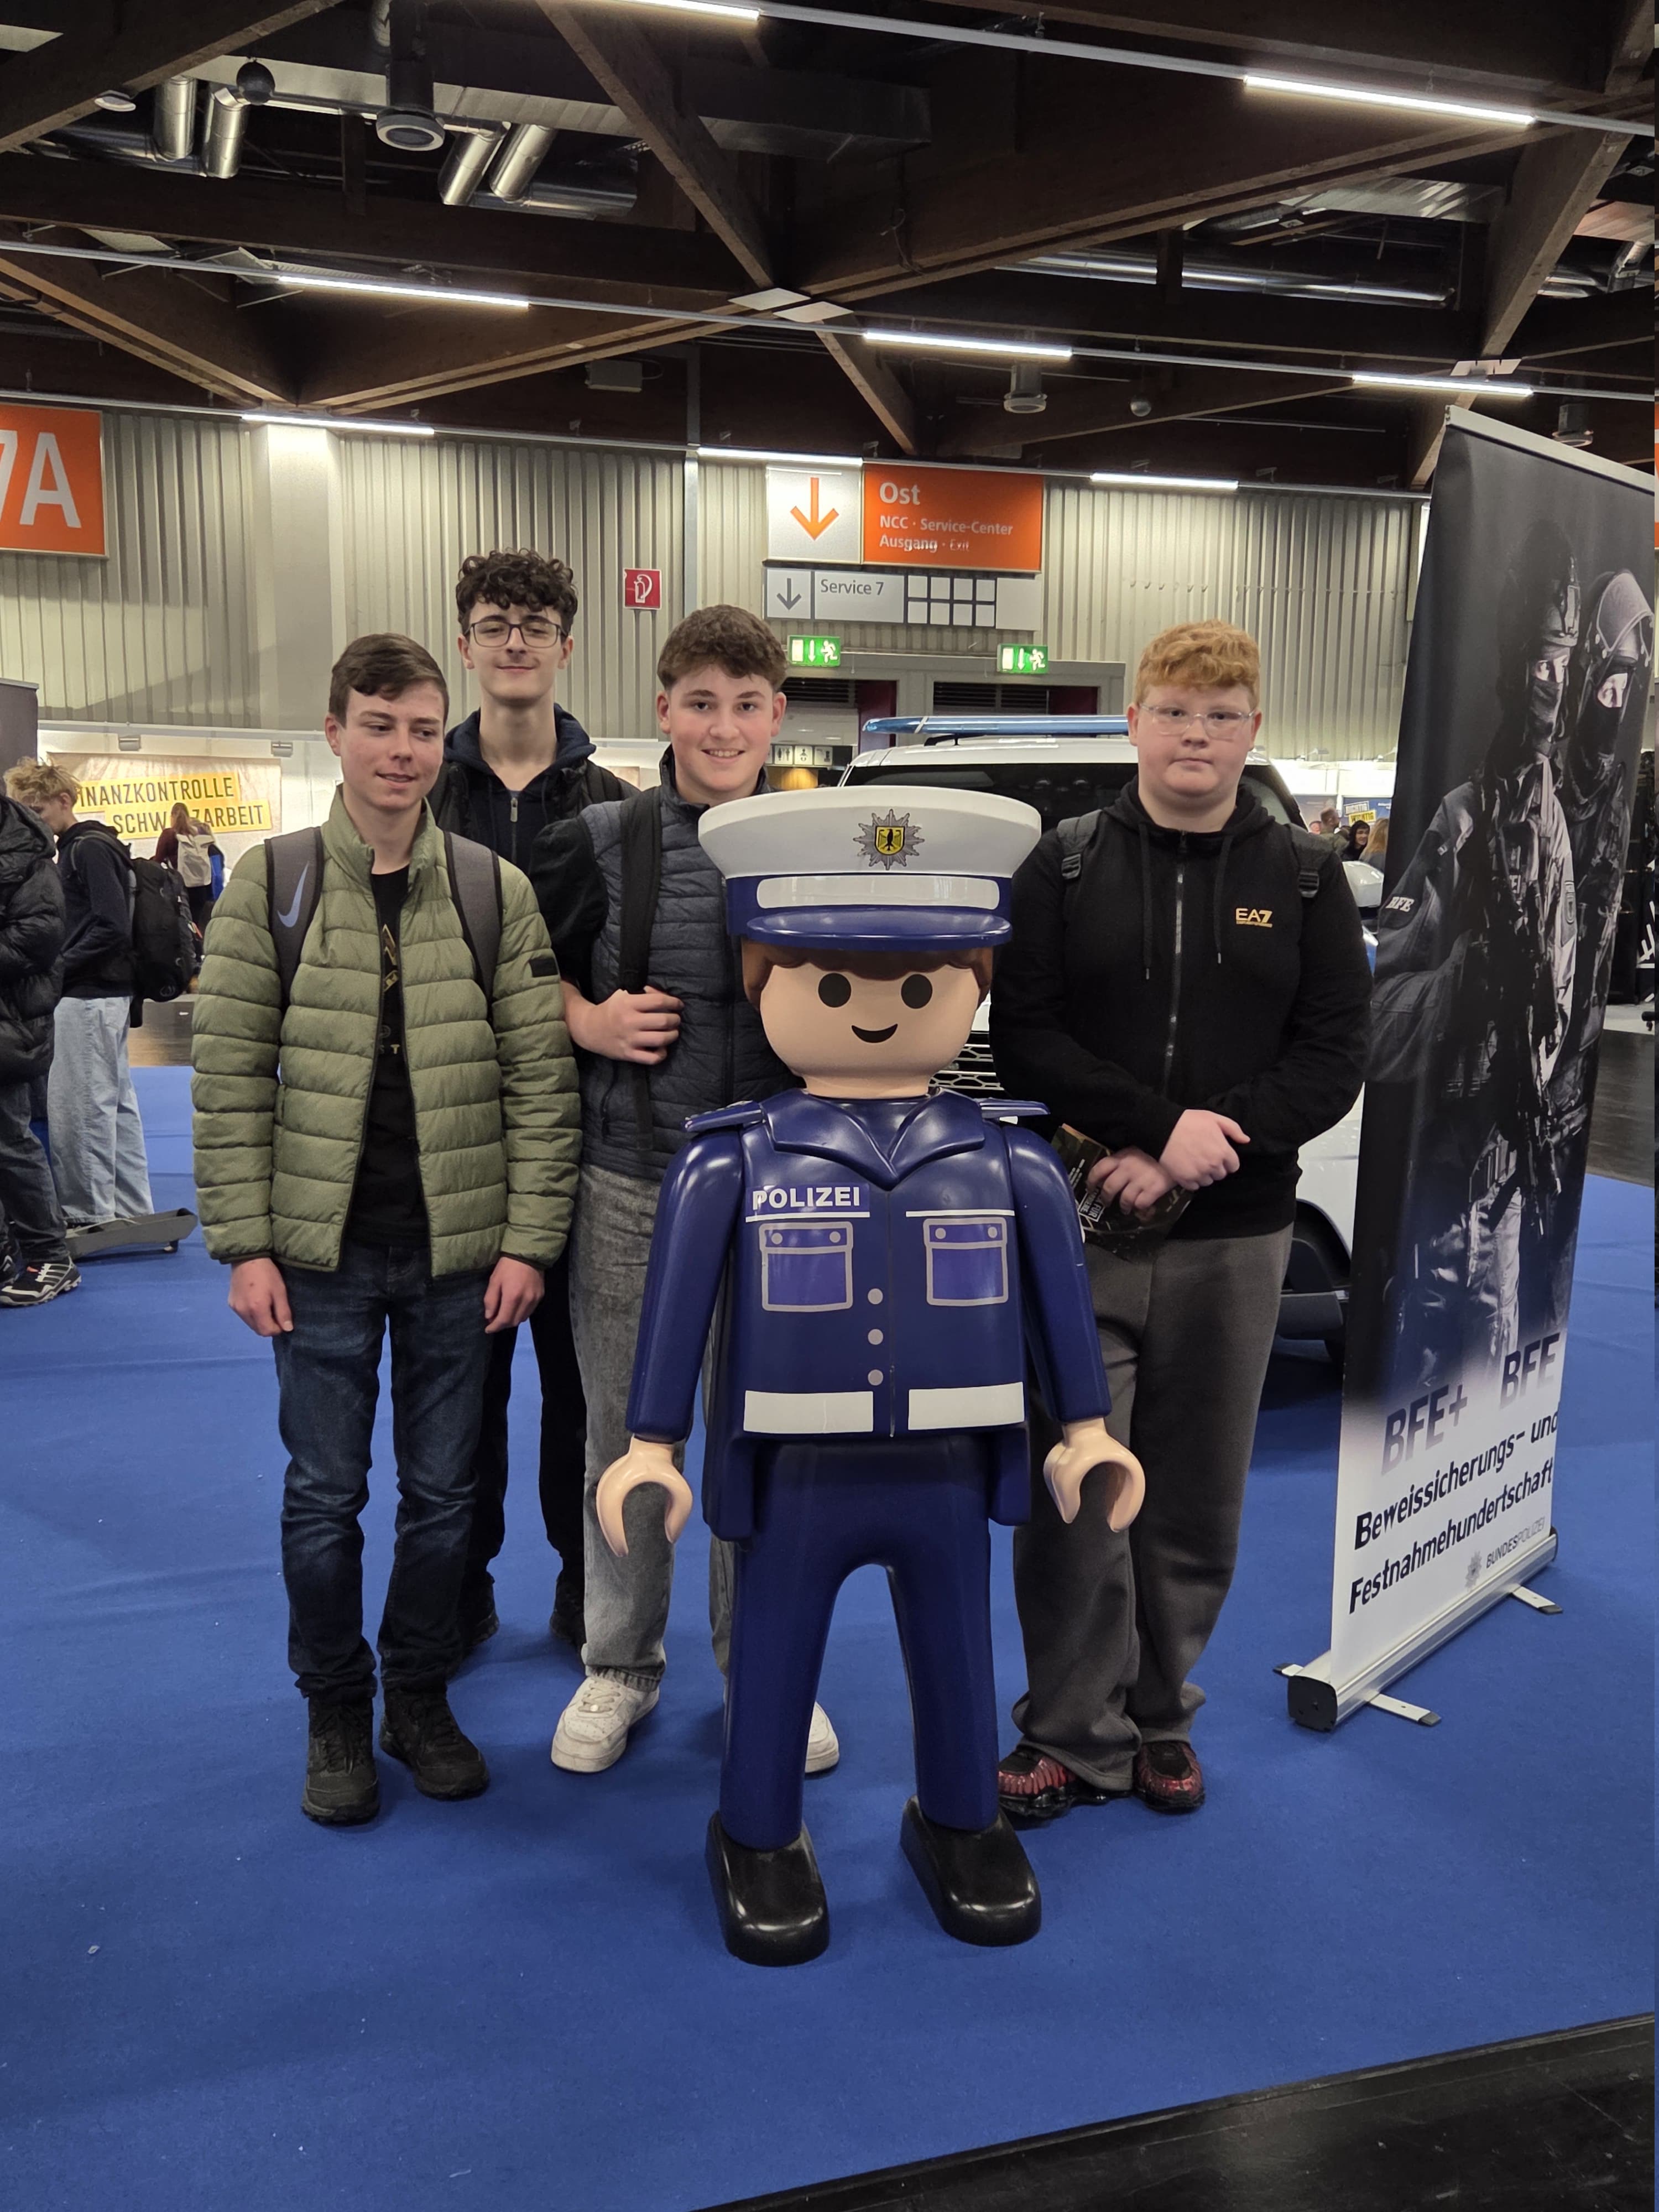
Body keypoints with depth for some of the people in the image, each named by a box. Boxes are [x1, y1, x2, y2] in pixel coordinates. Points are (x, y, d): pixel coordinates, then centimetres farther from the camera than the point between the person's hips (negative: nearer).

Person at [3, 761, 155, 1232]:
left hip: (88, 996, -10)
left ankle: (89, 1212, 4)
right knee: (115, 1101, 12)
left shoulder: (90, 849, -12)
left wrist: (59, 969, -14)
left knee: (77, 1105, -4)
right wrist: (58, 968, 7)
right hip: (107, 993, 10)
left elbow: (114, 929, -20)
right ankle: (131, 1207, 18)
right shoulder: (78, 848, 17)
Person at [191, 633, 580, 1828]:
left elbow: (541, 1080, -1)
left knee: (444, 1491, 11)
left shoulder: (497, 890, 0)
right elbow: (230, 1079, -1)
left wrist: (528, 1239, -6)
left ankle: (420, 1694, 31)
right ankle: (336, 1710, 28)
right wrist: (245, 1243, -6)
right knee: (325, 1494, 9)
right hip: (322, 1249, 0)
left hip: (458, 1250, 1)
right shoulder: (272, 884, -1)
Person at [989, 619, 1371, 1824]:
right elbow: (1024, 1036, -5)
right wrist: (1164, 1124, -18)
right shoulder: (1066, 865, 3)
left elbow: (1334, 1055, -2)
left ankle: (1162, 1718, 30)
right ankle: (1075, 1735, 18)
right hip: (1077, 1232, -1)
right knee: (1074, 1496, 2)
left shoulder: (1305, 876, 5)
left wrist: (1197, 1158, -15)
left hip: (1233, 1241, 1)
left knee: (1197, 1506, 11)